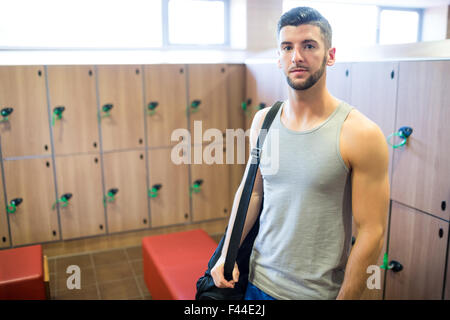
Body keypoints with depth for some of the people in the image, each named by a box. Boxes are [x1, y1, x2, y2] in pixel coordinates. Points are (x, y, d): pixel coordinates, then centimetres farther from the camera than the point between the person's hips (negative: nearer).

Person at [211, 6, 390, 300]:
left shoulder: (360, 134, -18)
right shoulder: (263, 121, -2)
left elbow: (373, 233, -15)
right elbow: (251, 191, 6)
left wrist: (345, 297, -12)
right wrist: (226, 255, 2)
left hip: (319, 291, -4)